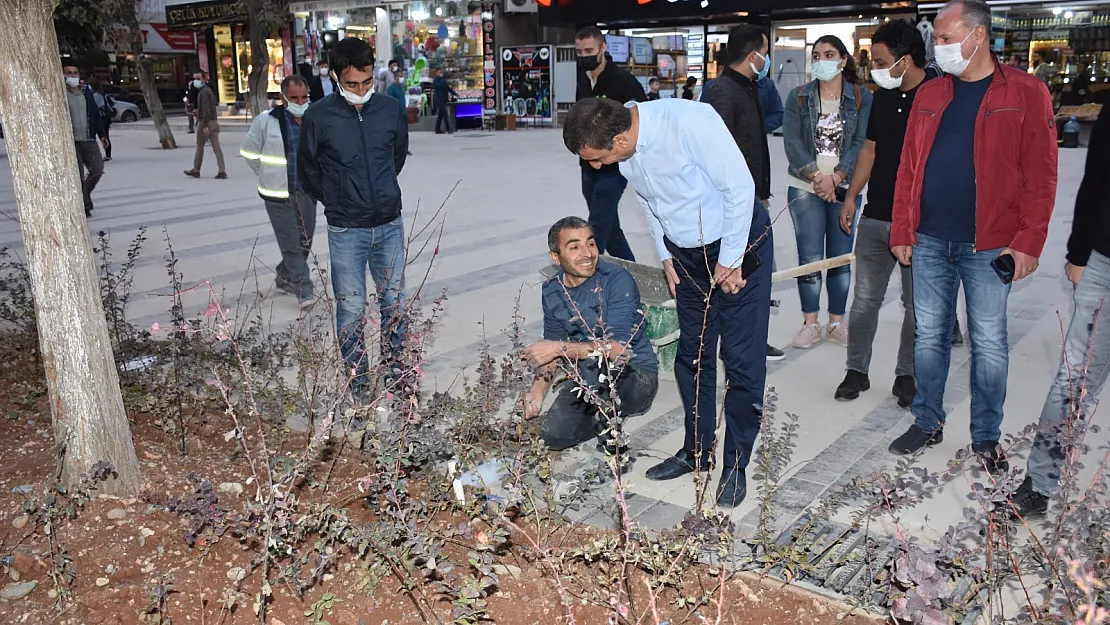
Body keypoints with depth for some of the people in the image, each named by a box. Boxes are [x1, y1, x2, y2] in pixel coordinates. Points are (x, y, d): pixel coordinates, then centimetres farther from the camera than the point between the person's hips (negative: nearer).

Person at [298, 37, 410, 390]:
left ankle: (394, 369, 29)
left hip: (390, 225, 3)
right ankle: (358, 381, 19)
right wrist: (336, 202, 11)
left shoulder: (391, 111, -3)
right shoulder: (318, 117, -10)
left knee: (395, 303, 11)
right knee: (351, 309, 4)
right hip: (345, 231, -2)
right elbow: (308, 169, 6)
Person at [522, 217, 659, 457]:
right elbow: (553, 345, 10)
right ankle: (608, 412, 15)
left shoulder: (617, 280, -20)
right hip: (590, 382, 6)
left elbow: (618, 348, -28)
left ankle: (610, 440, -10)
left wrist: (560, 348, -28)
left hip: (636, 378, -5)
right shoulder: (552, 291, 0)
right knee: (553, 435, -11)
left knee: (592, 363, -35)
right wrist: (538, 389, -6)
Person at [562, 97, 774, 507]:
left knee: (743, 359, -3)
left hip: (739, 244, -7)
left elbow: (739, 186, -24)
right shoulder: (625, 150, -8)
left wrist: (730, 260, -18)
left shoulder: (689, 122, -30)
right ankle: (696, 451, 28)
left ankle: (736, 465, 12)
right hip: (687, 254, 7)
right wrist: (666, 256, 8)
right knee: (692, 356, 12)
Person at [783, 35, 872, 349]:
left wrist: (835, 177, -15)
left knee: (841, 258, 5)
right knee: (809, 259, 0)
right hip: (805, 188, 0)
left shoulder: (861, 98, 4)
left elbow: (861, 143, -4)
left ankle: (837, 322, 16)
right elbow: (792, 141, -4)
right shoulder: (799, 97, 5)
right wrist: (817, 176, -14)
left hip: (844, 188, 0)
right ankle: (810, 323, 10)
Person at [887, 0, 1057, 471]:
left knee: (989, 344, 5)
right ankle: (928, 423, 25)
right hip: (929, 242, 4)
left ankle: (986, 437, 19)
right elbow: (908, 167, 9)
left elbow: (1040, 174, -6)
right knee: (929, 336, 10)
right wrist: (901, 232, 5)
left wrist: (1028, 241, -12)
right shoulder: (929, 95, 9)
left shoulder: (1025, 93, -3)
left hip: (989, 246, -3)